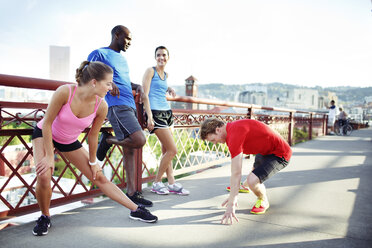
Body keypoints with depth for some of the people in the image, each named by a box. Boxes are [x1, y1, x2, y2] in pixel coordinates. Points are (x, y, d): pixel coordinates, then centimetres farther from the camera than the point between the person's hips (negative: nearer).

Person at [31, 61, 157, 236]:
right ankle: (45, 217, 5)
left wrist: (92, 162, 1)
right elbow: (47, 123, -23)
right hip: (43, 134, -2)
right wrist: (49, 156, -20)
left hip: (70, 142, 3)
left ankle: (135, 210, 9)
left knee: (99, 178, 1)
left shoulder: (101, 106, -23)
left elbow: (93, 135, -9)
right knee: (44, 176, -25)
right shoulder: (65, 92, -33)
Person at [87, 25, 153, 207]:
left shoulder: (122, 59, 26)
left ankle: (132, 193, 9)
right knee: (139, 140, -24)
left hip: (130, 106, 8)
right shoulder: (99, 53, 3)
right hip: (116, 106, -8)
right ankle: (108, 140, 2)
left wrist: (137, 86, 15)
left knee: (129, 150, 5)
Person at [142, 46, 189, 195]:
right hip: (155, 113, -8)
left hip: (166, 112, 8)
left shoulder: (165, 75, 18)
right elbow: (145, 94, -10)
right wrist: (149, 116, -18)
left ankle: (172, 183, 14)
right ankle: (157, 183, 4)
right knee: (172, 150, -9)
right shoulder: (150, 71, -3)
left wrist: (168, 89, 13)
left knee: (166, 150, 9)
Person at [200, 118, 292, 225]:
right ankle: (244, 186, 71)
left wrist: (231, 204, -26)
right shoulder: (232, 128, 2)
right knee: (255, 170, 36)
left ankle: (263, 201, 7)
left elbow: (236, 173, -30)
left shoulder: (235, 135, -30)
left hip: (280, 154, -10)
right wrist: (233, 197, 9)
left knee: (252, 181, -27)